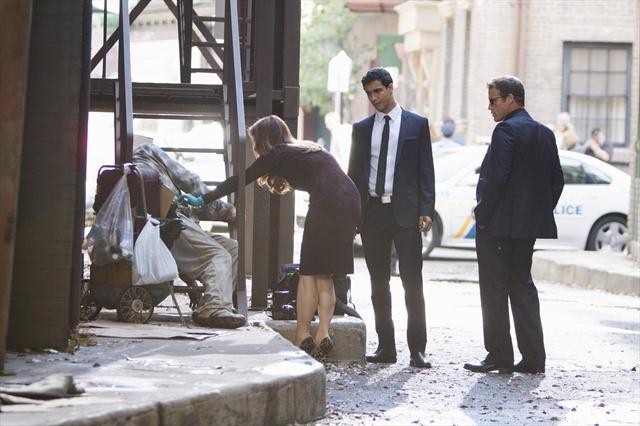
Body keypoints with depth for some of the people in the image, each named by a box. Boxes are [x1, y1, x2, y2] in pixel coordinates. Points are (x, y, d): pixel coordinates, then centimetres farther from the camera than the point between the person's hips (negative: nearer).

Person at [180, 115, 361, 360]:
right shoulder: (310, 149, 30)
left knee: (309, 273, -1)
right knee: (324, 277, 9)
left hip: (326, 204, -7)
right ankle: (323, 334, -3)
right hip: (351, 204, 7)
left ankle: (303, 337, -6)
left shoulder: (277, 155, 8)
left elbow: (238, 182, 10)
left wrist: (203, 200, 17)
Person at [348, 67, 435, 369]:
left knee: (412, 282, -5)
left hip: (405, 211, -3)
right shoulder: (362, 129, 13)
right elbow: (354, 173, 14)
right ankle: (386, 347, 11)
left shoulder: (416, 125, 4)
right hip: (372, 212, 4)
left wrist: (426, 211, -8)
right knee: (379, 283, 6)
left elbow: (426, 171, 1)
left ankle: (417, 349, -3)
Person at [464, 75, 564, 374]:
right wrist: (540, 212, 15)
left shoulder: (506, 130, -14)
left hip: (498, 226, -8)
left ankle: (499, 357, 0)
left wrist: (482, 215, -12)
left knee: (495, 290, -1)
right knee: (522, 286, 13)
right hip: (529, 226, 8)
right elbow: (556, 181, 13)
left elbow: (496, 178, -20)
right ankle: (533, 358, 10)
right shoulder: (545, 133, 12)